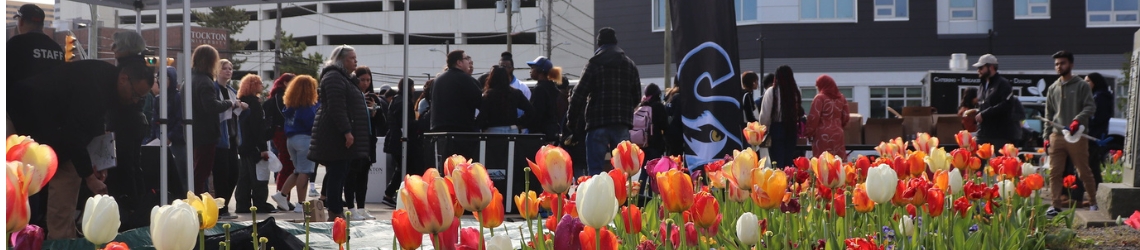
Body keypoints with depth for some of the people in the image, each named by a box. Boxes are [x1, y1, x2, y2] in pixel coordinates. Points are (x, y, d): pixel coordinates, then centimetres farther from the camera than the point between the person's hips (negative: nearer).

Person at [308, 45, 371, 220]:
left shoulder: (343, 78, 23)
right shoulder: (334, 77, -12)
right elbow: (337, 108, -21)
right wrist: (346, 131, -25)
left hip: (337, 136, 10)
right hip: (336, 136, -10)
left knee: (338, 174, 9)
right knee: (337, 174, -10)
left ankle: (336, 211, 11)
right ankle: (335, 213, -11)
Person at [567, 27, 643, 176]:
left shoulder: (594, 64, -4)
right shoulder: (630, 65, 10)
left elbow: (579, 94, -7)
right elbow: (637, 96, 12)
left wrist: (572, 118, 4)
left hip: (598, 123, -4)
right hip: (622, 124, 4)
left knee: (595, 169, -2)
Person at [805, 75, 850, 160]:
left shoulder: (820, 98, -8)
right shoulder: (841, 98, 10)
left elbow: (814, 117, -12)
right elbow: (846, 117, 14)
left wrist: (809, 132, -2)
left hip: (823, 135, -5)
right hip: (838, 134, 6)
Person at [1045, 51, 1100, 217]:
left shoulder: (1082, 86, 2)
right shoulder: (1053, 89, 15)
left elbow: (1091, 107, -7)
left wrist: (1078, 120, -24)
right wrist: (1047, 136, 10)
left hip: (1077, 136, -4)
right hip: (1056, 136, 4)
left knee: (1084, 172, 2)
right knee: (1054, 172, -1)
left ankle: (1093, 203, 13)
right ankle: (1056, 205, 3)